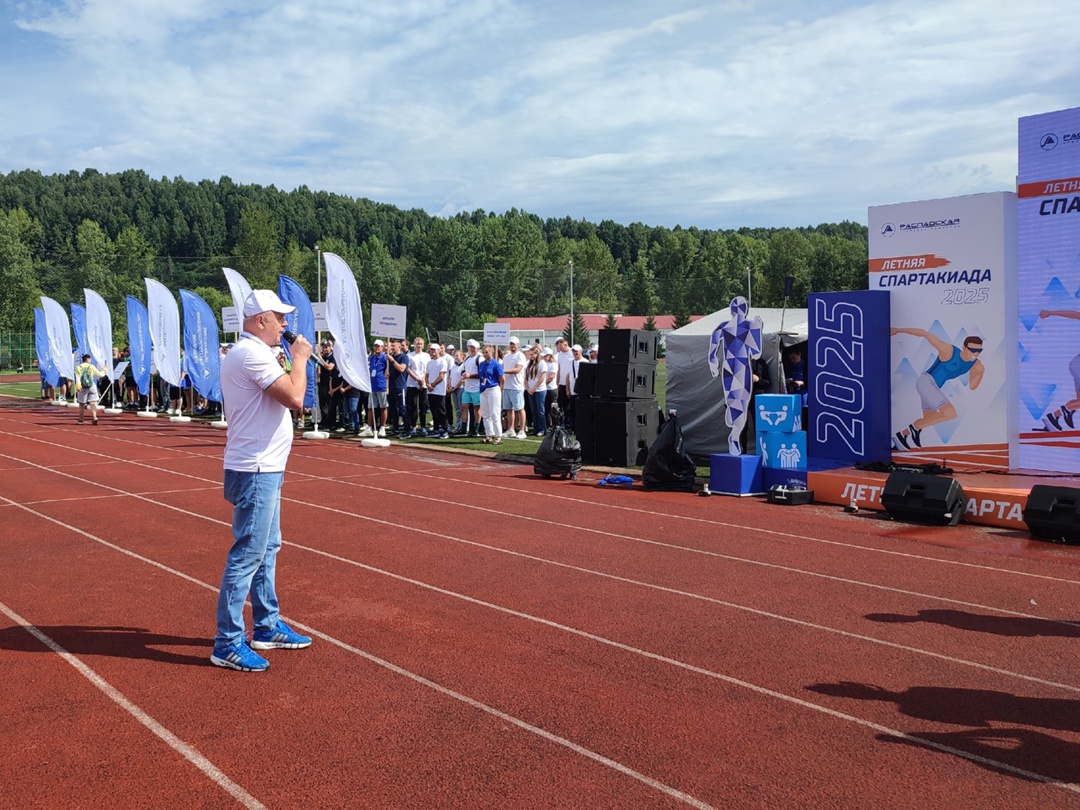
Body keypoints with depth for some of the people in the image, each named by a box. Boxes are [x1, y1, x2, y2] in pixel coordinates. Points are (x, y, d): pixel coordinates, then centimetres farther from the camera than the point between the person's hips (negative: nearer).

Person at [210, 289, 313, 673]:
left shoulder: (245, 353, 15)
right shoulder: (253, 354, -18)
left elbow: (282, 393, 19)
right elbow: (295, 398, -23)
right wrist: (300, 358, -13)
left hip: (263, 468, 11)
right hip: (256, 471, -11)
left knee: (267, 548, 18)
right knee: (247, 555, -6)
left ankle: (267, 627, 29)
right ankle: (227, 644, 2)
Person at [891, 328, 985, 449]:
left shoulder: (975, 364, 0)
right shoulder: (949, 351, -19)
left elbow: (972, 387, 6)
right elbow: (925, 334, -15)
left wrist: (980, 373, -15)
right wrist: (898, 330, -14)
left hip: (934, 387, 9)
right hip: (926, 381, -9)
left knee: (928, 420, 24)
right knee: (950, 413, -22)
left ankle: (902, 435, 41)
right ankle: (915, 428, -9)